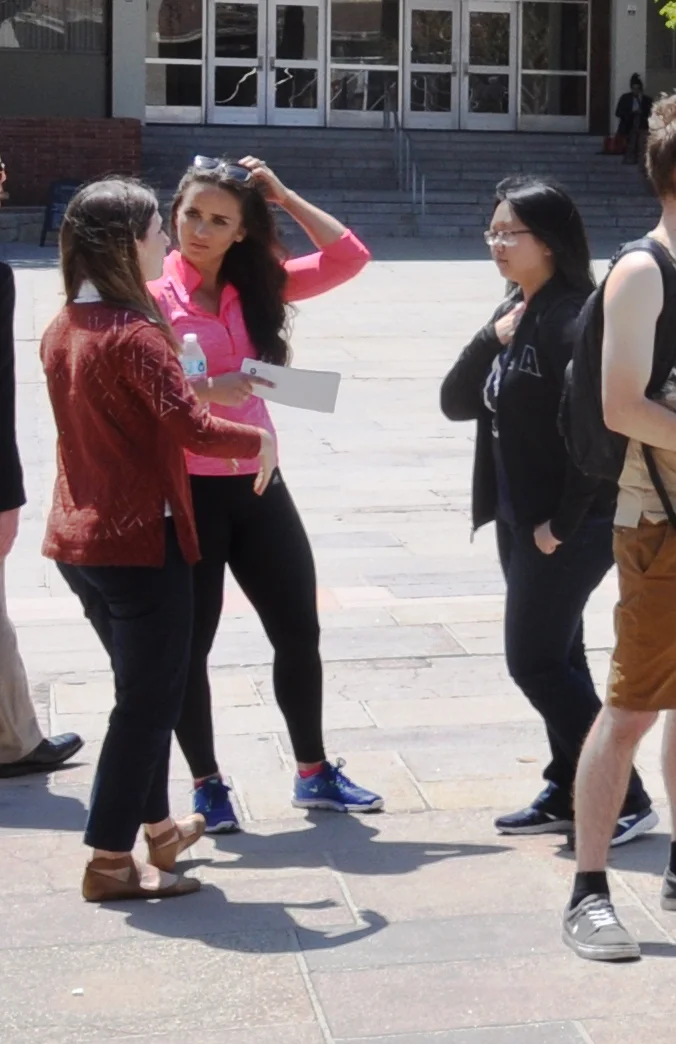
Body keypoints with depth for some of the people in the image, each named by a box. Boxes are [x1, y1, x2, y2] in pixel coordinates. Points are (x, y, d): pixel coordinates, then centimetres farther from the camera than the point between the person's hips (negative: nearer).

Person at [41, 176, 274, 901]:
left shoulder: (62, 329, 7)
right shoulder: (133, 335, -18)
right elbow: (192, 430, -24)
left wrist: (199, 385, 12)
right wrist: (260, 439, -8)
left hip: (79, 537, 9)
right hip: (140, 540, -8)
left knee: (143, 687, 22)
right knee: (150, 698, 2)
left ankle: (156, 826, 34)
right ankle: (110, 861, 8)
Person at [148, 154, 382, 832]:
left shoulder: (257, 286, 7)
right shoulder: (150, 295, -8)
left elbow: (349, 257, 5)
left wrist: (282, 196, 0)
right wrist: (205, 390, -28)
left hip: (257, 483, 5)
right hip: (185, 491, -5)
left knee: (299, 632, 11)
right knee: (189, 644, 5)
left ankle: (313, 774, 27)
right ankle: (206, 785, 21)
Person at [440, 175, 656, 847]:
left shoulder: (574, 318, -18)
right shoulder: (514, 313, 11)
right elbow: (456, 403, 8)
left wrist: (563, 523, -19)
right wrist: (491, 339, -7)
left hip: (569, 526, -9)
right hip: (520, 519, 9)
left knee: (535, 661, -5)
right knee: (554, 659, 14)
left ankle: (624, 801, 5)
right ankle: (569, 796, 25)